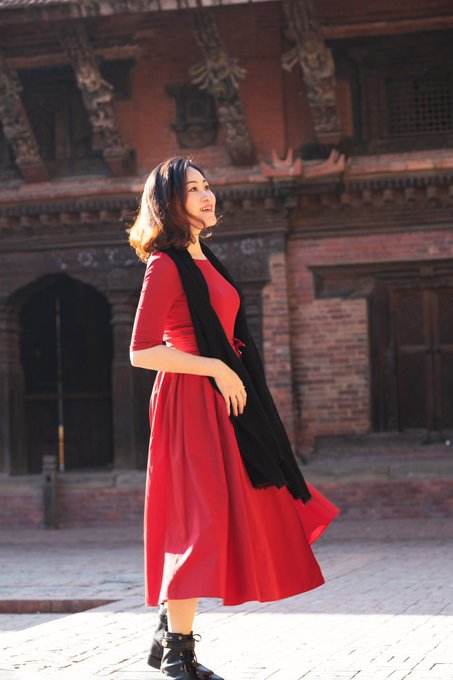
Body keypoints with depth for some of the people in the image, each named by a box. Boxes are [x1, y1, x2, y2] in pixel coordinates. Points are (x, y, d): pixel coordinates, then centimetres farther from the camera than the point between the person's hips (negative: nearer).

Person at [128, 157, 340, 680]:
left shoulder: (203, 260, 15)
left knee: (211, 519, 12)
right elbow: (142, 352, -17)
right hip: (191, 403, -9)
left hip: (220, 401, 9)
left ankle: (169, 634, 21)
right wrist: (216, 369, -17)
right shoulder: (166, 265, -11)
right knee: (200, 518, -8)